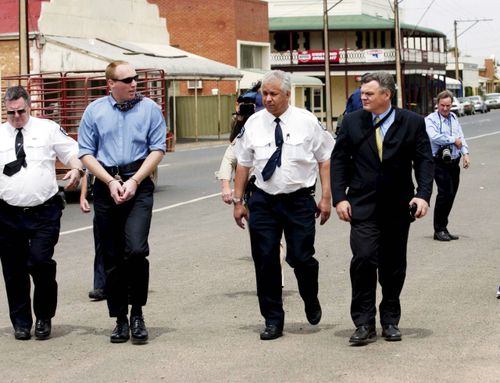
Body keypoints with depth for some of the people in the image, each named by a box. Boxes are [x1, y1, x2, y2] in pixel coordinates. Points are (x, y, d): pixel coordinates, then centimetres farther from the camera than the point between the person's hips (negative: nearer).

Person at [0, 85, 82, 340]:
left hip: (44, 212, -2)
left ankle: (44, 318, 6)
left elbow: (72, 152, 6)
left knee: (40, 261, -14)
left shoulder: (48, 129, 5)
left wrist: (76, 169, -14)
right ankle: (21, 322, 21)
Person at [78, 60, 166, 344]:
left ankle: (137, 313, 1)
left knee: (136, 250, -18)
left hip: (139, 185, -2)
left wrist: (134, 181, -10)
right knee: (112, 258, 6)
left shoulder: (150, 108, 3)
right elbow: (86, 153, 5)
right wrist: (110, 182, -7)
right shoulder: (95, 111, 7)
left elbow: (157, 149, 0)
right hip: (105, 187, 2)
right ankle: (120, 319, 16)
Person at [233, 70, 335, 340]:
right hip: (263, 201, 2)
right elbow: (243, 163, 8)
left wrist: (326, 197, -3)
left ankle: (311, 301, 28)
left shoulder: (307, 121, -1)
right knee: (265, 261, 1)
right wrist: (238, 201, 6)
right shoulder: (254, 123, 3)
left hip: (299, 200, -2)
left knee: (301, 258, -5)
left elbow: (325, 160, 3)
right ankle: (272, 320, 13)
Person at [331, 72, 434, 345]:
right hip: (363, 207, -1)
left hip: (398, 208, 1)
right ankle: (364, 323, -7)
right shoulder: (352, 122, 4)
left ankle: (390, 320, 24)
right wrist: (339, 197, -4)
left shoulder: (412, 123, 1)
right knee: (363, 258, -15)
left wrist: (423, 195, -13)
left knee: (394, 266, 8)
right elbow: (338, 160, 6)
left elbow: (424, 161, 1)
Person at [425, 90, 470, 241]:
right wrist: (454, 140, -13)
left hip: (454, 163, 7)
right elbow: (434, 137, -22)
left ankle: (443, 229, 18)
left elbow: (461, 137, 14)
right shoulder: (431, 120, -6)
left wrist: (465, 153, -1)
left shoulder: (454, 117, 15)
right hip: (440, 164, -7)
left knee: (451, 195, 8)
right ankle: (439, 230, -6)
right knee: (445, 193, -15)